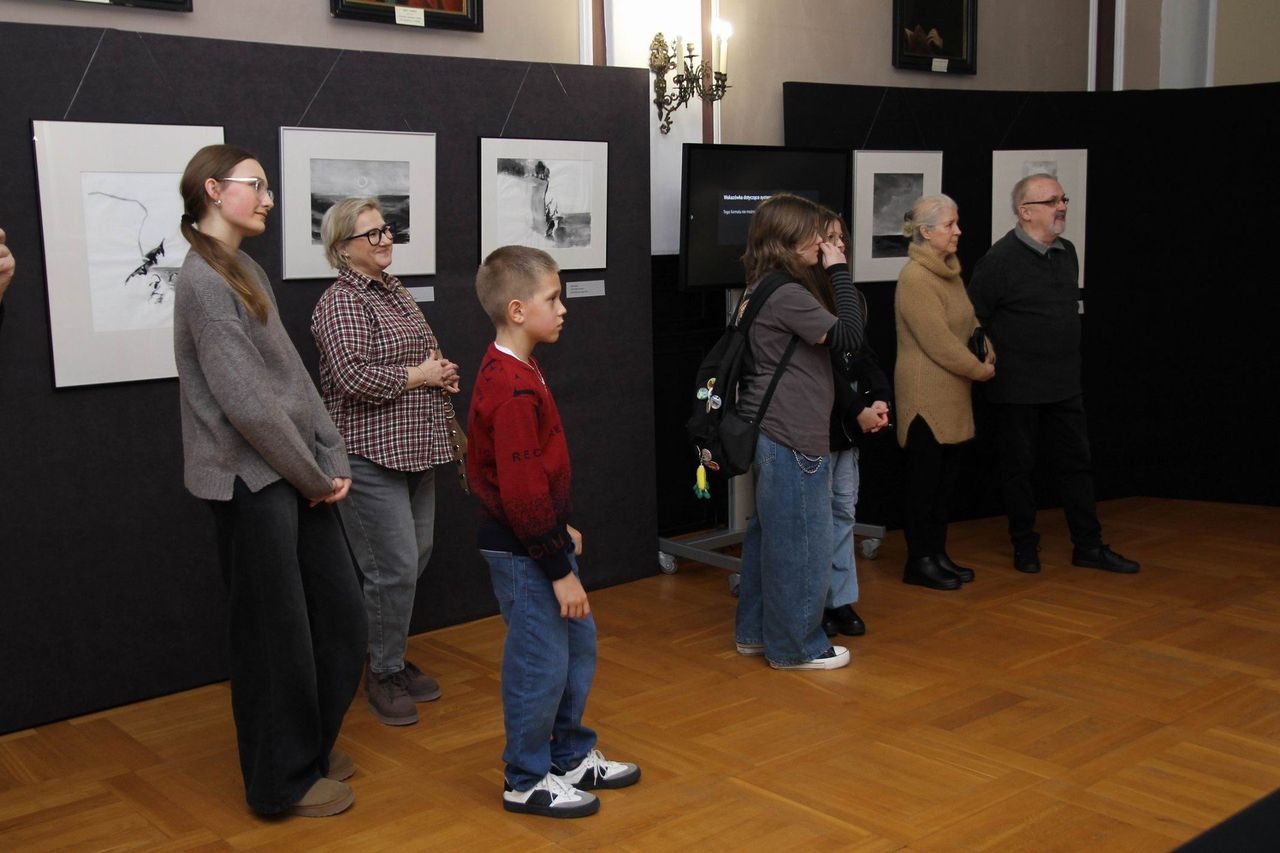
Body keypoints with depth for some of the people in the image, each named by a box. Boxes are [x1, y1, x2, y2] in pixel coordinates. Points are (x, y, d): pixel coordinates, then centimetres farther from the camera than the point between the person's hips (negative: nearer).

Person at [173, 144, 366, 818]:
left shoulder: (248, 271, 13)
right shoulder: (204, 281, -14)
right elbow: (247, 403, -19)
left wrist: (334, 461, 2)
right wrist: (315, 476, -11)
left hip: (296, 477, 9)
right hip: (251, 482, -8)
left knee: (339, 615, 15)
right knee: (275, 633, 4)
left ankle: (312, 744, 35)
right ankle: (283, 781, 21)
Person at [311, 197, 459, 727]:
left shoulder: (395, 291, 15)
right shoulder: (341, 303, -13)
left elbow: (426, 350, 27)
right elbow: (354, 376, -26)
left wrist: (440, 372, 5)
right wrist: (419, 375, -14)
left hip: (414, 450, 9)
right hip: (370, 457, -9)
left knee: (415, 558, 15)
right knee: (395, 568, -6)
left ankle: (394, 659, 30)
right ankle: (383, 674, 12)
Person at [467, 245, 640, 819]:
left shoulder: (508, 372, 9)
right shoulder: (515, 392, -24)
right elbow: (523, 493, -24)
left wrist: (561, 529, 22)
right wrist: (560, 570, -19)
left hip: (540, 538, 10)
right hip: (522, 552, -10)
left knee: (578, 644, 19)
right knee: (540, 664, 2)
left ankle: (572, 756, 35)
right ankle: (528, 782, 20)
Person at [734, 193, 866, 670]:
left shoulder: (762, 290, 12)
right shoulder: (788, 295, -19)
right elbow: (850, 337, -21)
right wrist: (839, 272, -16)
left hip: (770, 435, 10)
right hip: (793, 440, -10)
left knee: (768, 536, 18)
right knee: (800, 544, 1)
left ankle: (755, 632, 29)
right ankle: (796, 646, 13)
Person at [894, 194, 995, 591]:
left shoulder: (949, 270, 12)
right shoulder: (915, 278, -17)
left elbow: (969, 319, 20)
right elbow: (939, 342, -19)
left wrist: (987, 350, 2)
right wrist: (980, 370, -9)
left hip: (951, 394, 9)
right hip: (926, 394, -9)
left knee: (944, 479, 14)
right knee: (924, 479, 0)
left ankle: (937, 554, 23)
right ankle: (919, 562, 10)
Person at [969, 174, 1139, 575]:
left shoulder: (1067, 252, 8)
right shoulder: (1000, 258, -14)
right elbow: (972, 319, -12)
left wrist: (1069, 362, 18)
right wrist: (990, 364, -8)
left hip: (1065, 385, 7)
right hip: (1018, 390, -6)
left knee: (1077, 463, 10)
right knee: (1018, 466, 6)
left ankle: (1089, 546, 19)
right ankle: (1025, 545, 20)